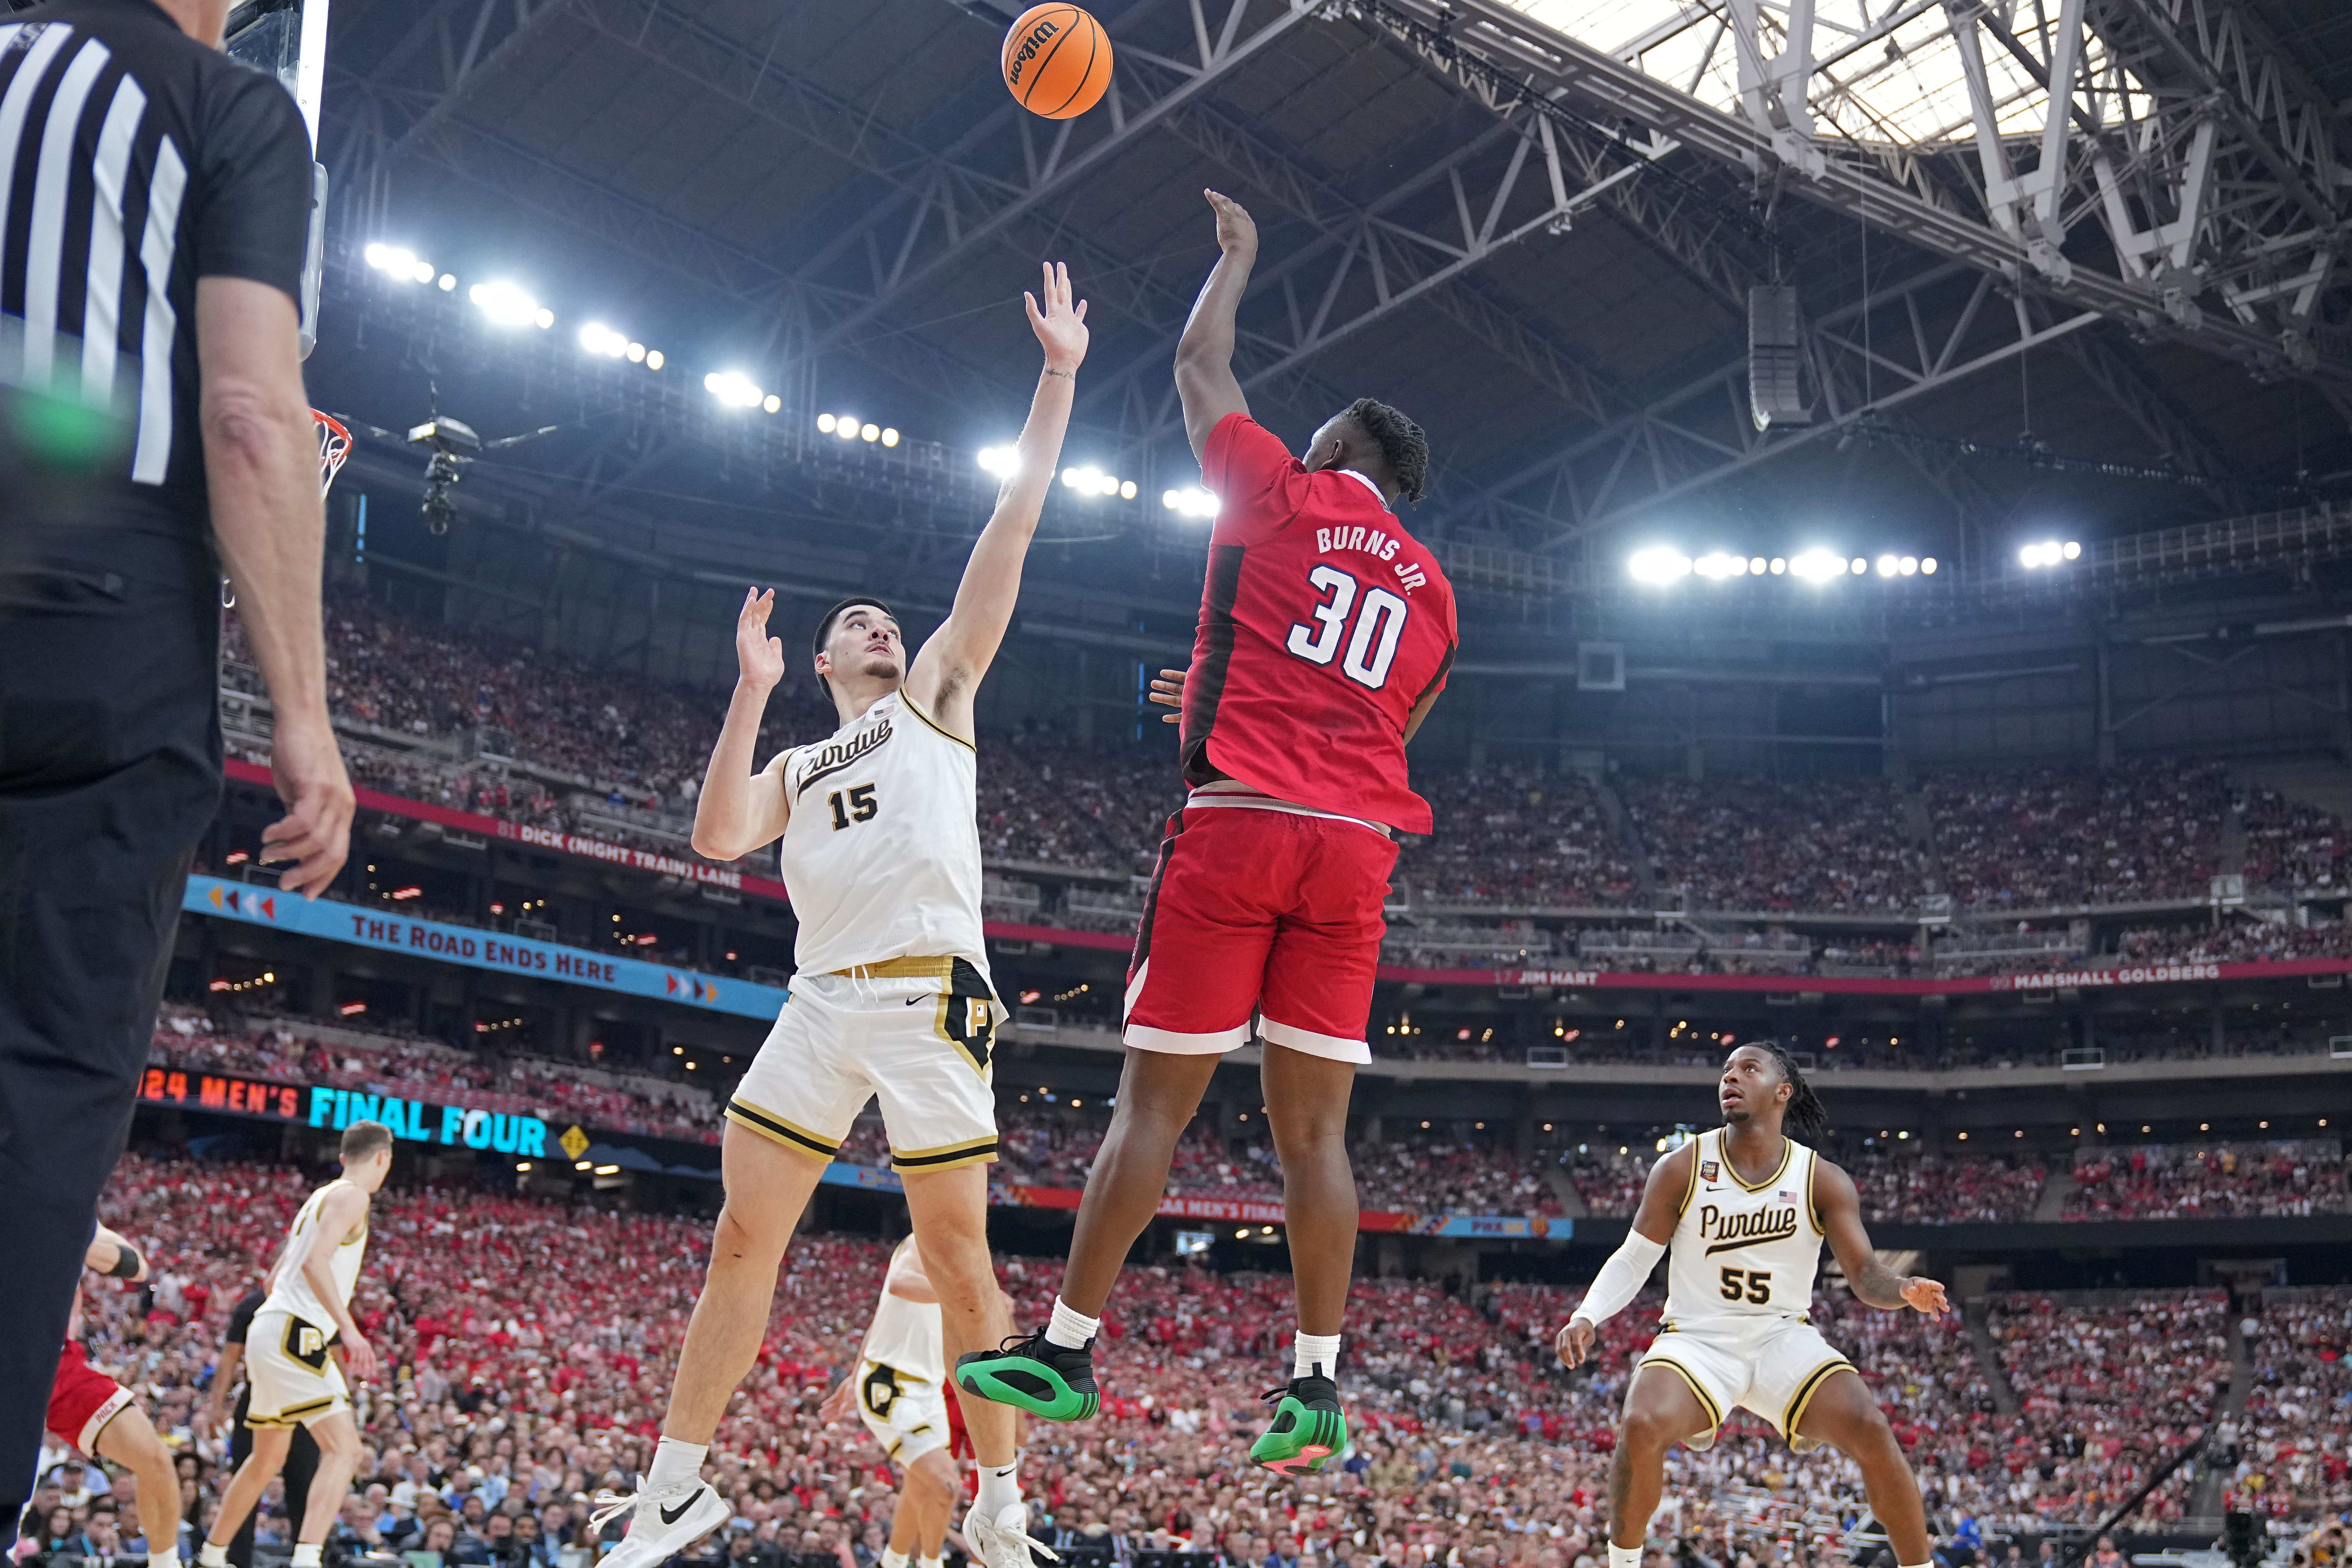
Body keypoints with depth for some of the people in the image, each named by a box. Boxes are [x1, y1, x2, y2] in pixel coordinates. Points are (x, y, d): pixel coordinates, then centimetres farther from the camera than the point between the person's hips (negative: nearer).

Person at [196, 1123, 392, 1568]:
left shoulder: (318, 1198, 21)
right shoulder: (351, 1195, -7)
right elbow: (315, 1262, -22)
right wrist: (349, 1330, -27)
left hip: (270, 1331, 10)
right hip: (293, 1334, -10)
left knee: (268, 1459, 23)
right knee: (344, 1448, -16)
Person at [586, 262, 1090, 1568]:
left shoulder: (938, 693, 15)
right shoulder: (795, 768, 25)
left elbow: (1009, 533, 8)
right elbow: (716, 839, 5)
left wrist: (1059, 376, 3)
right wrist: (749, 696, 1)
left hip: (930, 995, -4)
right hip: (821, 1002, 4)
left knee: (956, 1253, -4)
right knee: (743, 1236, 0)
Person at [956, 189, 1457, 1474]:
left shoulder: (1279, 494, 7)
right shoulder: (1431, 588, 20)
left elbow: (1200, 366, 20)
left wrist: (1237, 252, 36)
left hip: (1241, 825, -4)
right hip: (1355, 847, 5)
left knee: (1154, 1097, -1)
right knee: (1314, 1126, 4)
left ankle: (1064, 1351, 4)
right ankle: (1316, 1385, 2)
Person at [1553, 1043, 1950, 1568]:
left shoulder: (1823, 1181, -2)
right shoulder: (1682, 1169, -3)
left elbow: (1866, 1278, -5)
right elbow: (1634, 1259, 2)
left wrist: (1905, 1291, -29)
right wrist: (1586, 1316, -15)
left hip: (1784, 1336, 1)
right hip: (1697, 1338, -1)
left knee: (1872, 1433, -24)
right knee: (1640, 1427, -30)